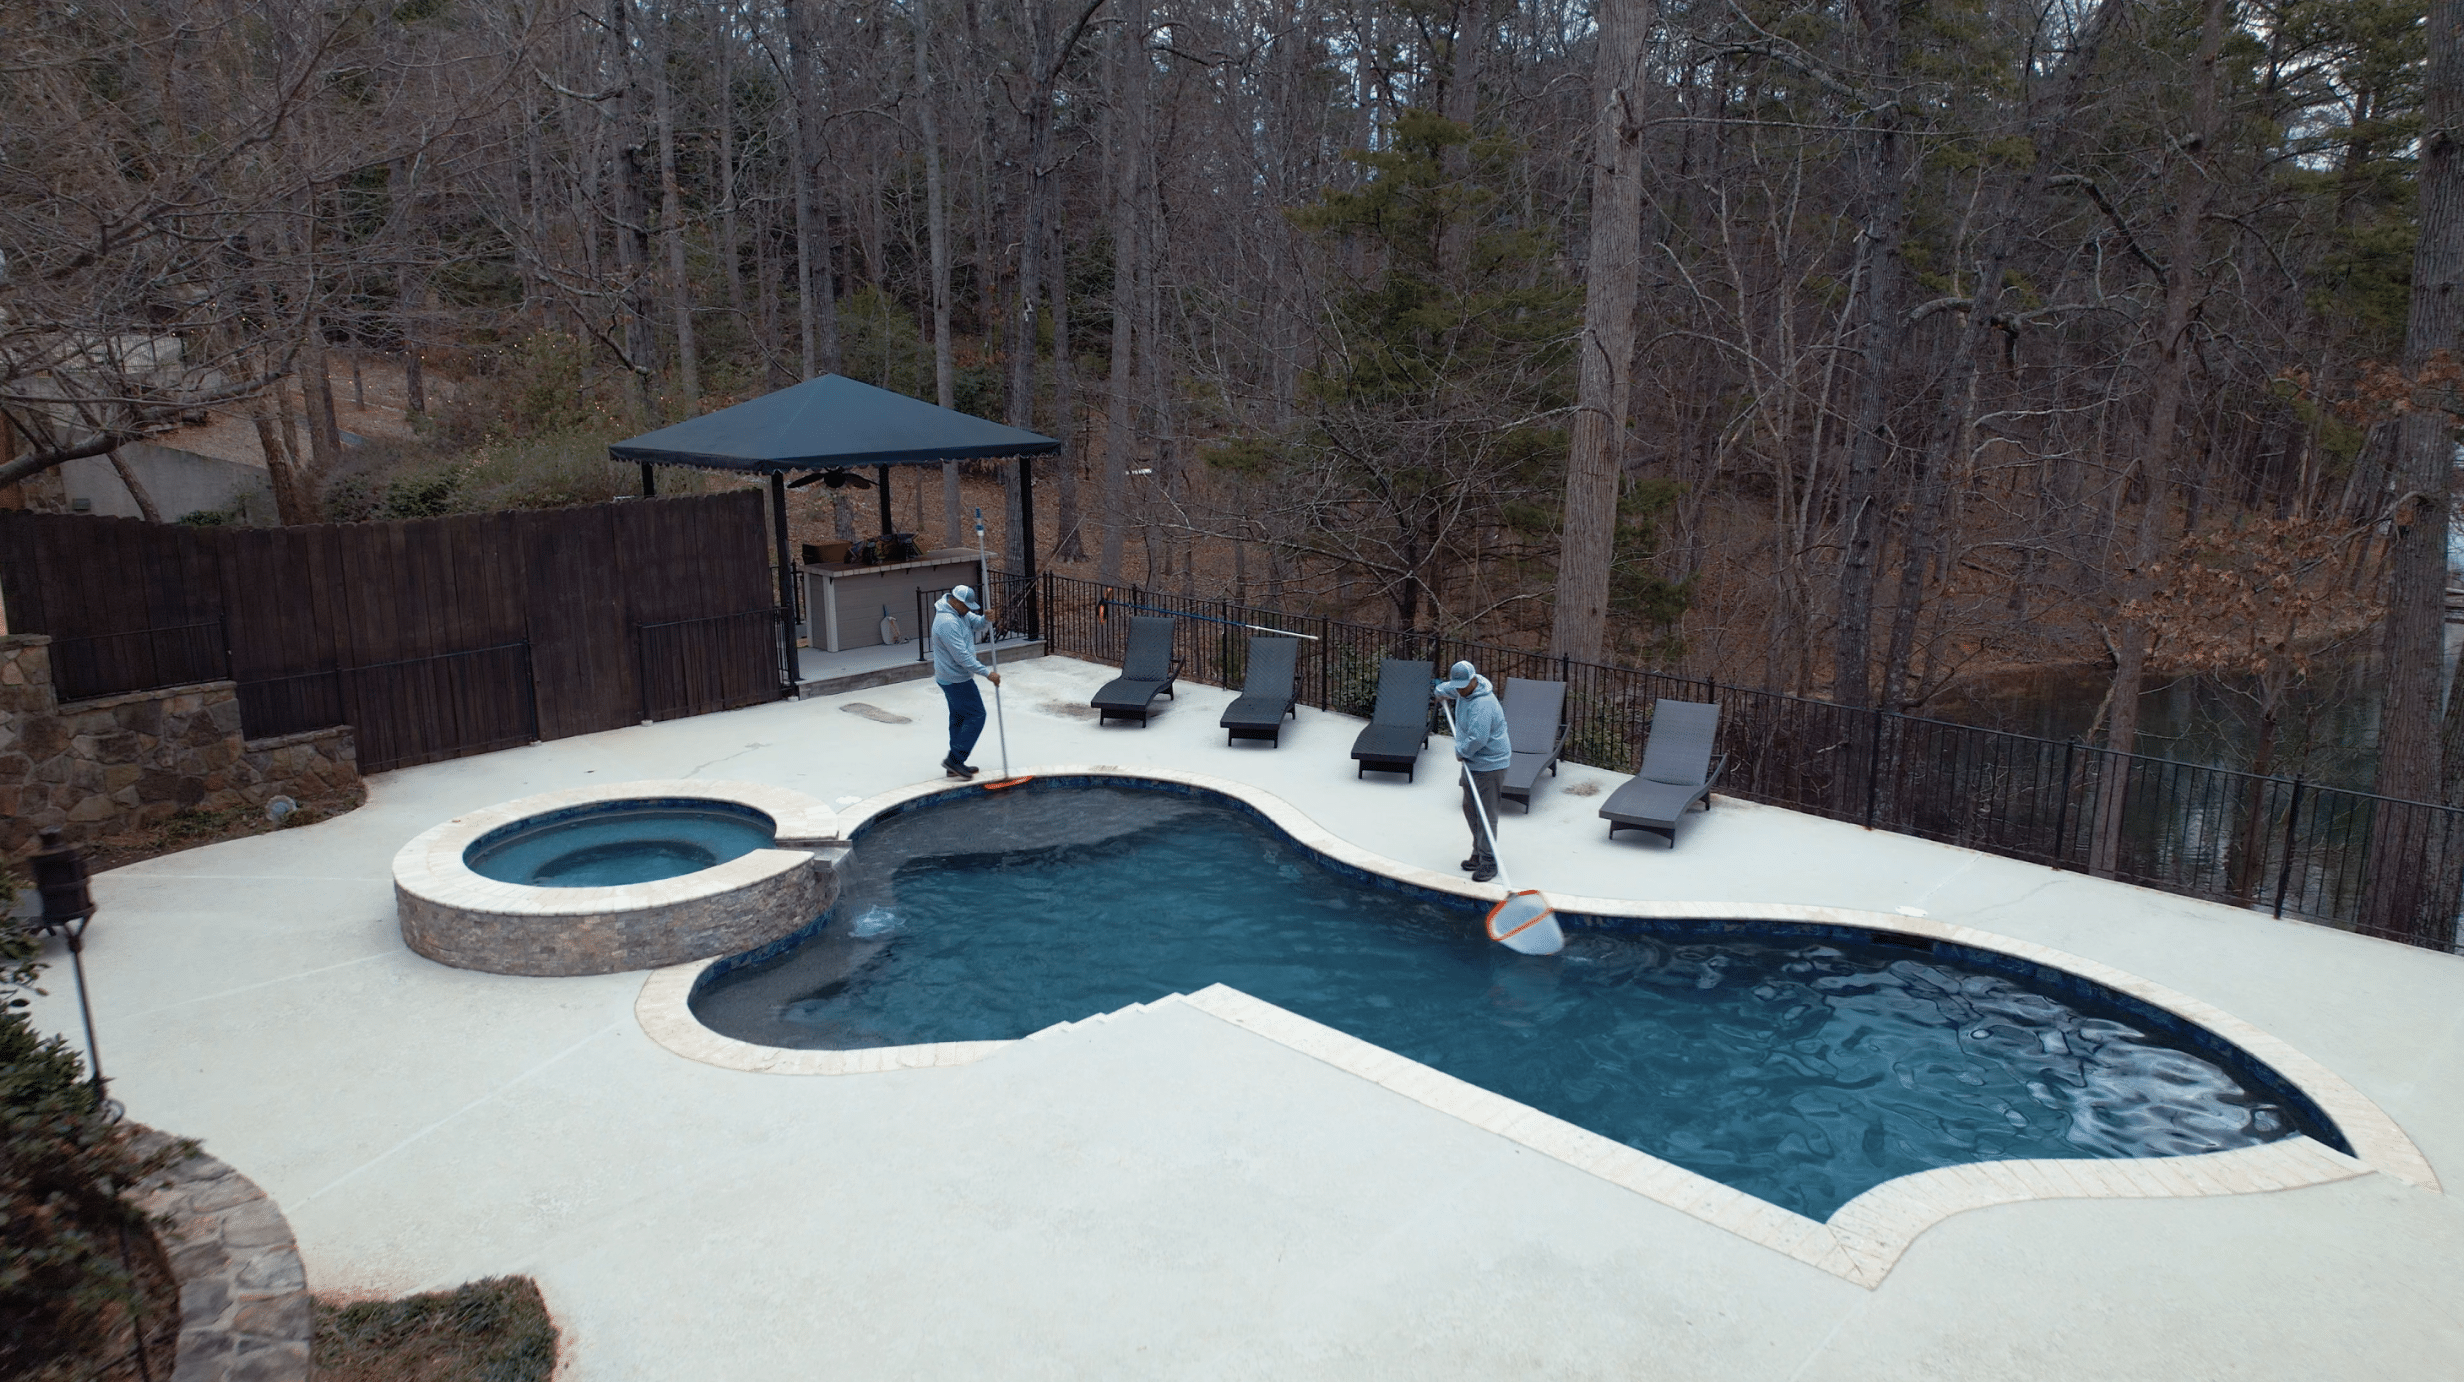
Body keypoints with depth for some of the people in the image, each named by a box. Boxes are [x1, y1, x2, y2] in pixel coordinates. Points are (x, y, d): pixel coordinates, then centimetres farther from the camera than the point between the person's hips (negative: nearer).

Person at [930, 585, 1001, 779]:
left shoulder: (960, 612, 4)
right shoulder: (947, 622, -27)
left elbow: (976, 624, 12)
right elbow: (962, 657, -29)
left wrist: (985, 618, -13)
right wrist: (987, 673, -26)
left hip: (953, 678, 10)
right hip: (956, 680, -10)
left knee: (959, 718, 15)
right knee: (976, 715, -6)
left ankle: (955, 764, 21)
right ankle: (954, 759, -4)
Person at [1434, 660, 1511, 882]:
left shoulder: (1483, 704, -28)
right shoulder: (1463, 690, 4)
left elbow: (1478, 738, -35)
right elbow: (1449, 688, 31)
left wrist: (1461, 751, -17)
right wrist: (1438, 690, 51)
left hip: (1490, 764, -10)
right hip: (1471, 761, 10)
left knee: (1486, 814, -8)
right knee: (1470, 809, 16)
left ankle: (1489, 862, -3)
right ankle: (1478, 853, 27)